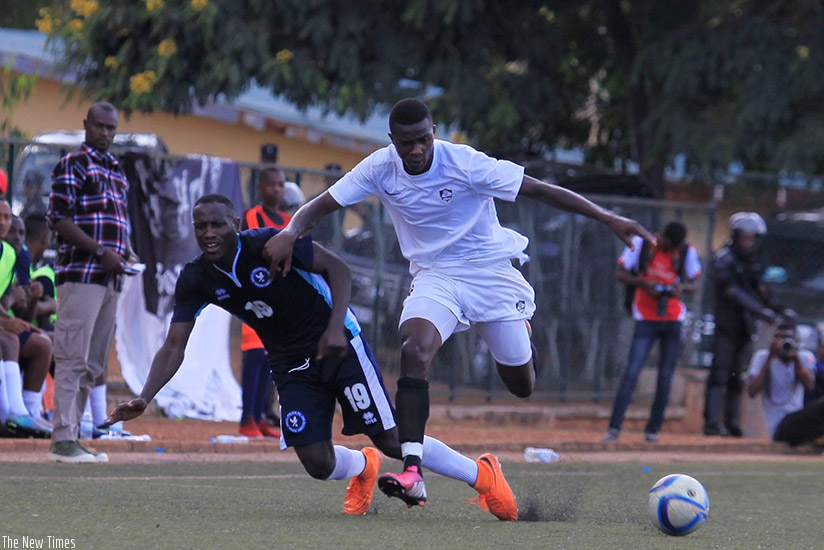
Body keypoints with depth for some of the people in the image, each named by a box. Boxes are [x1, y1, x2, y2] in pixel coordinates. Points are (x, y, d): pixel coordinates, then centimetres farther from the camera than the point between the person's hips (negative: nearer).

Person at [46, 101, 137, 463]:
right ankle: (63, 440, -12)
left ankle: (71, 436, 12)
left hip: (110, 278, 8)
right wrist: (101, 251, -18)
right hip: (80, 274, -8)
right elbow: (59, 218, -11)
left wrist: (127, 253, 10)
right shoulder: (73, 164, -3)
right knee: (73, 358, -11)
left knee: (93, 363, 9)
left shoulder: (116, 171, 22)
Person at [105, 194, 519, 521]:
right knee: (317, 463, -7)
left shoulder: (268, 244, -23)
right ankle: (363, 468, 30)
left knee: (391, 440, -9)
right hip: (291, 365, 5)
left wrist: (335, 327, -30)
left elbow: (338, 268, -17)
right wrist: (144, 398, -21)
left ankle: (482, 474, 10)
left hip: (339, 345, -5)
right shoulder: (195, 281, -9)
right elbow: (174, 347, -7)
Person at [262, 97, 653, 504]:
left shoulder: (465, 164, -21)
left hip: (491, 271, -1)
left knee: (521, 386, 7)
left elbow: (540, 190, -19)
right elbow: (320, 206, -7)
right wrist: (290, 233, -30)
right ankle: (412, 471, -34)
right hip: (434, 276, 1)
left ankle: (520, 331, 46)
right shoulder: (380, 169, -11)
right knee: (413, 351, -30)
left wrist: (608, 218, -22)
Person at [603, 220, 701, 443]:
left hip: (674, 320, 2)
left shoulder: (687, 252, 1)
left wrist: (681, 287, -17)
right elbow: (620, 274, -1)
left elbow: (692, 284, 7)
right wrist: (645, 283, -19)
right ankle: (614, 428, -15)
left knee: (666, 376, 1)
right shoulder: (641, 243, -4)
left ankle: (653, 429, 10)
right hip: (646, 318, -2)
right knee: (632, 370, -14)